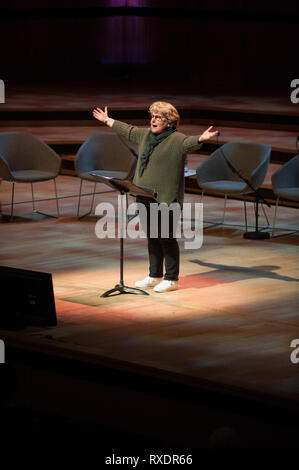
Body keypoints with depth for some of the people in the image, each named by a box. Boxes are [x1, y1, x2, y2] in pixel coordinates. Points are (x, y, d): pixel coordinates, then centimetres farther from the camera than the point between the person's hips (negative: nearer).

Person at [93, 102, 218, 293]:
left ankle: (171, 279, 6)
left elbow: (190, 142, -30)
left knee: (166, 239, -2)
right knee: (152, 238, 15)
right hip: (146, 198, 8)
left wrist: (202, 139, -51)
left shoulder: (177, 140, -11)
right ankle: (155, 276, 26)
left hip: (166, 198, -8)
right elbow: (127, 130, 28)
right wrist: (107, 120, 38)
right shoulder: (144, 135, 13)